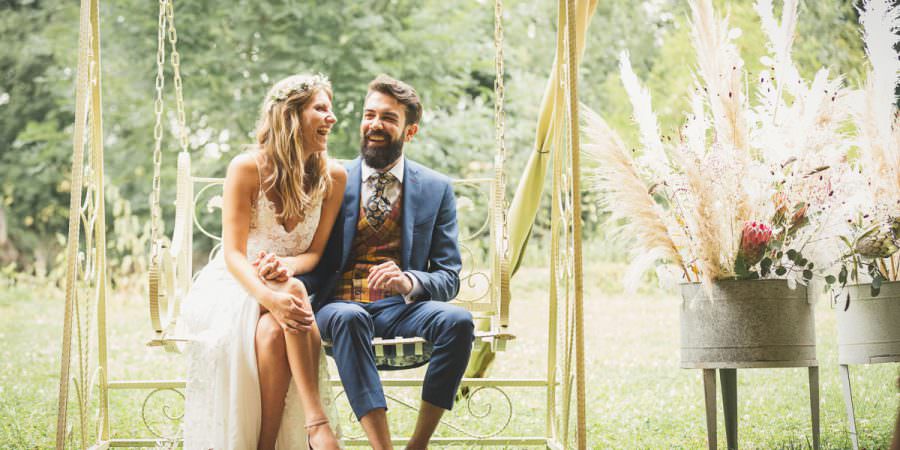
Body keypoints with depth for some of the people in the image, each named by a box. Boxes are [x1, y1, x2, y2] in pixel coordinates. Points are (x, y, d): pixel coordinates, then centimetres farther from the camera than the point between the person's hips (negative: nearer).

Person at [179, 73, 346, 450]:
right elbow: (233, 254, -17)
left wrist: (286, 266, -24)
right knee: (293, 293, -34)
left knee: (273, 332, -33)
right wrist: (269, 296, -37)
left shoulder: (333, 177, -3)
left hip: (285, 284, 3)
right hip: (232, 288, -2)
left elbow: (315, 252, 1)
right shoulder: (247, 168, -12)